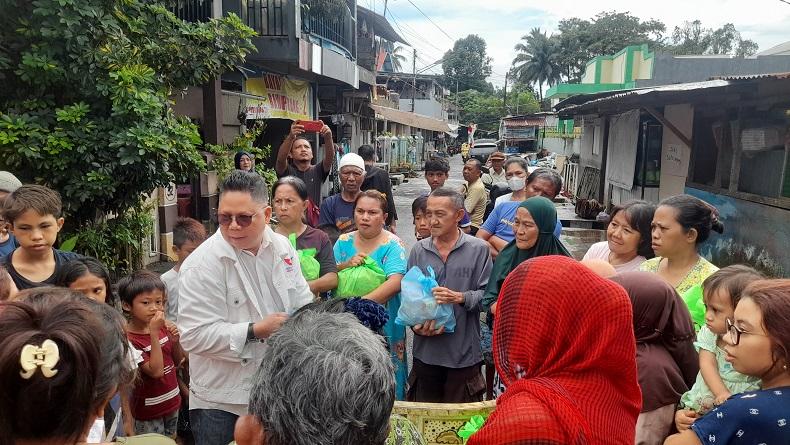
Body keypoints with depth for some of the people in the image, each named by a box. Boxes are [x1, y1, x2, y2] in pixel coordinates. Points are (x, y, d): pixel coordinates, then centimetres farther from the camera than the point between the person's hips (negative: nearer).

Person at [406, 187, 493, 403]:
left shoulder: (478, 249, -5)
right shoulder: (419, 250, 4)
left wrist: (460, 298, -24)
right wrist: (415, 325, -9)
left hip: (464, 352, -2)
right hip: (426, 351, 3)